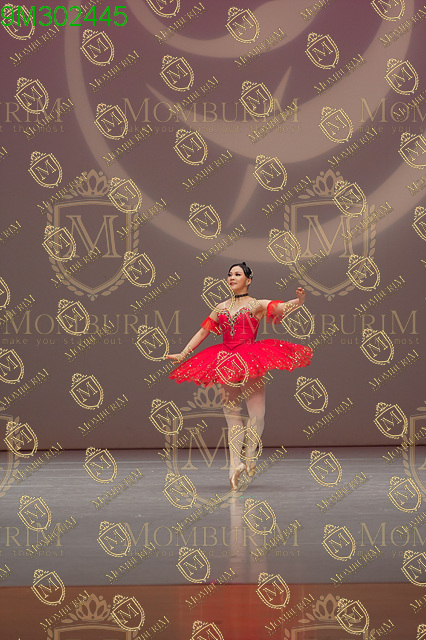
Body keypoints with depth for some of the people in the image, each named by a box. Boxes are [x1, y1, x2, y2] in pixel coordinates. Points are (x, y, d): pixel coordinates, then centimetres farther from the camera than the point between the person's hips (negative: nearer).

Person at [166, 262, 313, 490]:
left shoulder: (257, 305, 4)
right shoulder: (221, 308, 15)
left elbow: (283, 307, -11)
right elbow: (202, 332, 19)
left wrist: (299, 300, -32)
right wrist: (182, 354, 15)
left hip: (250, 361, -4)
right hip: (226, 364, 4)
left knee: (256, 415, -8)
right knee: (232, 416, 4)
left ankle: (249, 455, 16)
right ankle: (235, 465, 7)